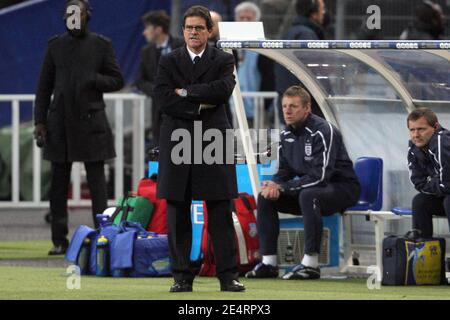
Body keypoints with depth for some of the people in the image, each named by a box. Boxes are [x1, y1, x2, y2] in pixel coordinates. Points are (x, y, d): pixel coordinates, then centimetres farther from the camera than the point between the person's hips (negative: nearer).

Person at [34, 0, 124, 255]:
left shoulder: (101, 45, 4)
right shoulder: (56, 46, 9)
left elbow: (117, 81, 5)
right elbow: (44, 86, 10)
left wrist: (94, 80, -13)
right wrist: (40, 121, 3)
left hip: (91, 121, -2)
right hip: (60, 123, 3)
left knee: (97, 183, -3)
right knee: (59, 184, 3)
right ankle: (60, 241, 7)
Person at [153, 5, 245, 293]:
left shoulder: (223, 61, 6)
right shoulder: (169, 62, 9)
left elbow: (223, 89, -13)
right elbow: (164, 99, -5)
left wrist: (186, 91, -9)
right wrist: (199, 106, -11)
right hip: (178, 142, 1)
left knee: (221, 214, -2)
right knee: (178, 214, 2)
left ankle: (228, 276, 1)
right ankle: (182, 276, 6)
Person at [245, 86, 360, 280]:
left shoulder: (322, 131, -22)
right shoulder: (287, 134, 4)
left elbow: (320, 176, -28)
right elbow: (284, 171, 9)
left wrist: (282, 188, -27)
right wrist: (274, 185, -16)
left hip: (342, 189, -8)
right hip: (309, 187, 8)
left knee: (308, 196, -38)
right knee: (265, 198, -6)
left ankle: (311, 263, -36)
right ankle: (268, 262, -7)